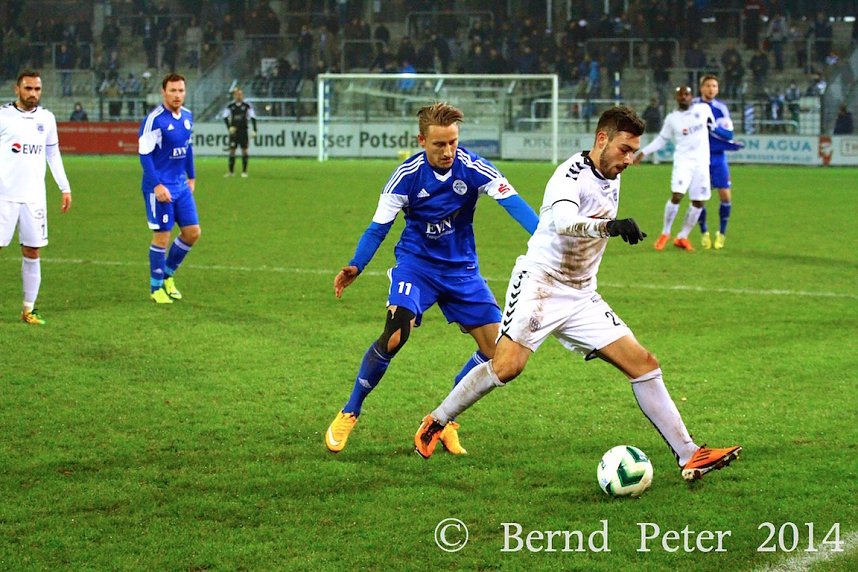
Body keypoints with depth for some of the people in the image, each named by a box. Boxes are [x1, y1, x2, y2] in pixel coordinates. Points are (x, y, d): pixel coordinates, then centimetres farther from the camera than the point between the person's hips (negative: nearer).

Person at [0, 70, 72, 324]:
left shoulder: (46, 119, 10)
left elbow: (53, 154, 20)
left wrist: (65, 188, 17)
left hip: (34, 197, 4)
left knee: (32, 253, 5)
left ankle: (28, 310, 12)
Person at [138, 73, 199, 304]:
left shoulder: (187, 116, 7)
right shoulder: (154, 120, -16)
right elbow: (144, 154, -18)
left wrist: (191, 177, 21)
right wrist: (157, 185, -22)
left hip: (181, 185, 7)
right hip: (160, 187, -7)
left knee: (192, 232, 6)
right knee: (162, 237, -2)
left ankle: (168, 274, 25)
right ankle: (156, 288, 13)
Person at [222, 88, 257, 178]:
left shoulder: (247, 106, -2)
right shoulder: (230, 106, 1)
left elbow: (253, 118, -2)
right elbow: (225, 117, 3)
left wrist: (254, 130, -9)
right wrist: (229, 127, -11)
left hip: (243, 130, -1)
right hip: (234, 131, 1)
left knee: (244, 150, -1)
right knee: (232, 150, 0)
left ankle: (244, 171, 6)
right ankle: (231, 171, 6)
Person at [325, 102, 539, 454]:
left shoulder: (472, 168, -15)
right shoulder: (407, 176, -16)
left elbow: (512, 201, -23)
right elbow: (379, 226, -10)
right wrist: (355, 266, -25)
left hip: (461, 267, 3)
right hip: (416, 263, -3)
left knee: (496, 349, -5)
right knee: (395, 335, -25)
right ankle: (349, 415, -5)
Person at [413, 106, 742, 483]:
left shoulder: (611, 180, 10)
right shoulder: (572, 175, -16)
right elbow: (563, 222, -38)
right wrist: (610, 226, -53)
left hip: (581, 296, 8)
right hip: (539, 283, -8)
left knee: (644, 364, -2)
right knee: (507, 366, -22)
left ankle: (689, 456, -1)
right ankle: (435, 423, 1)